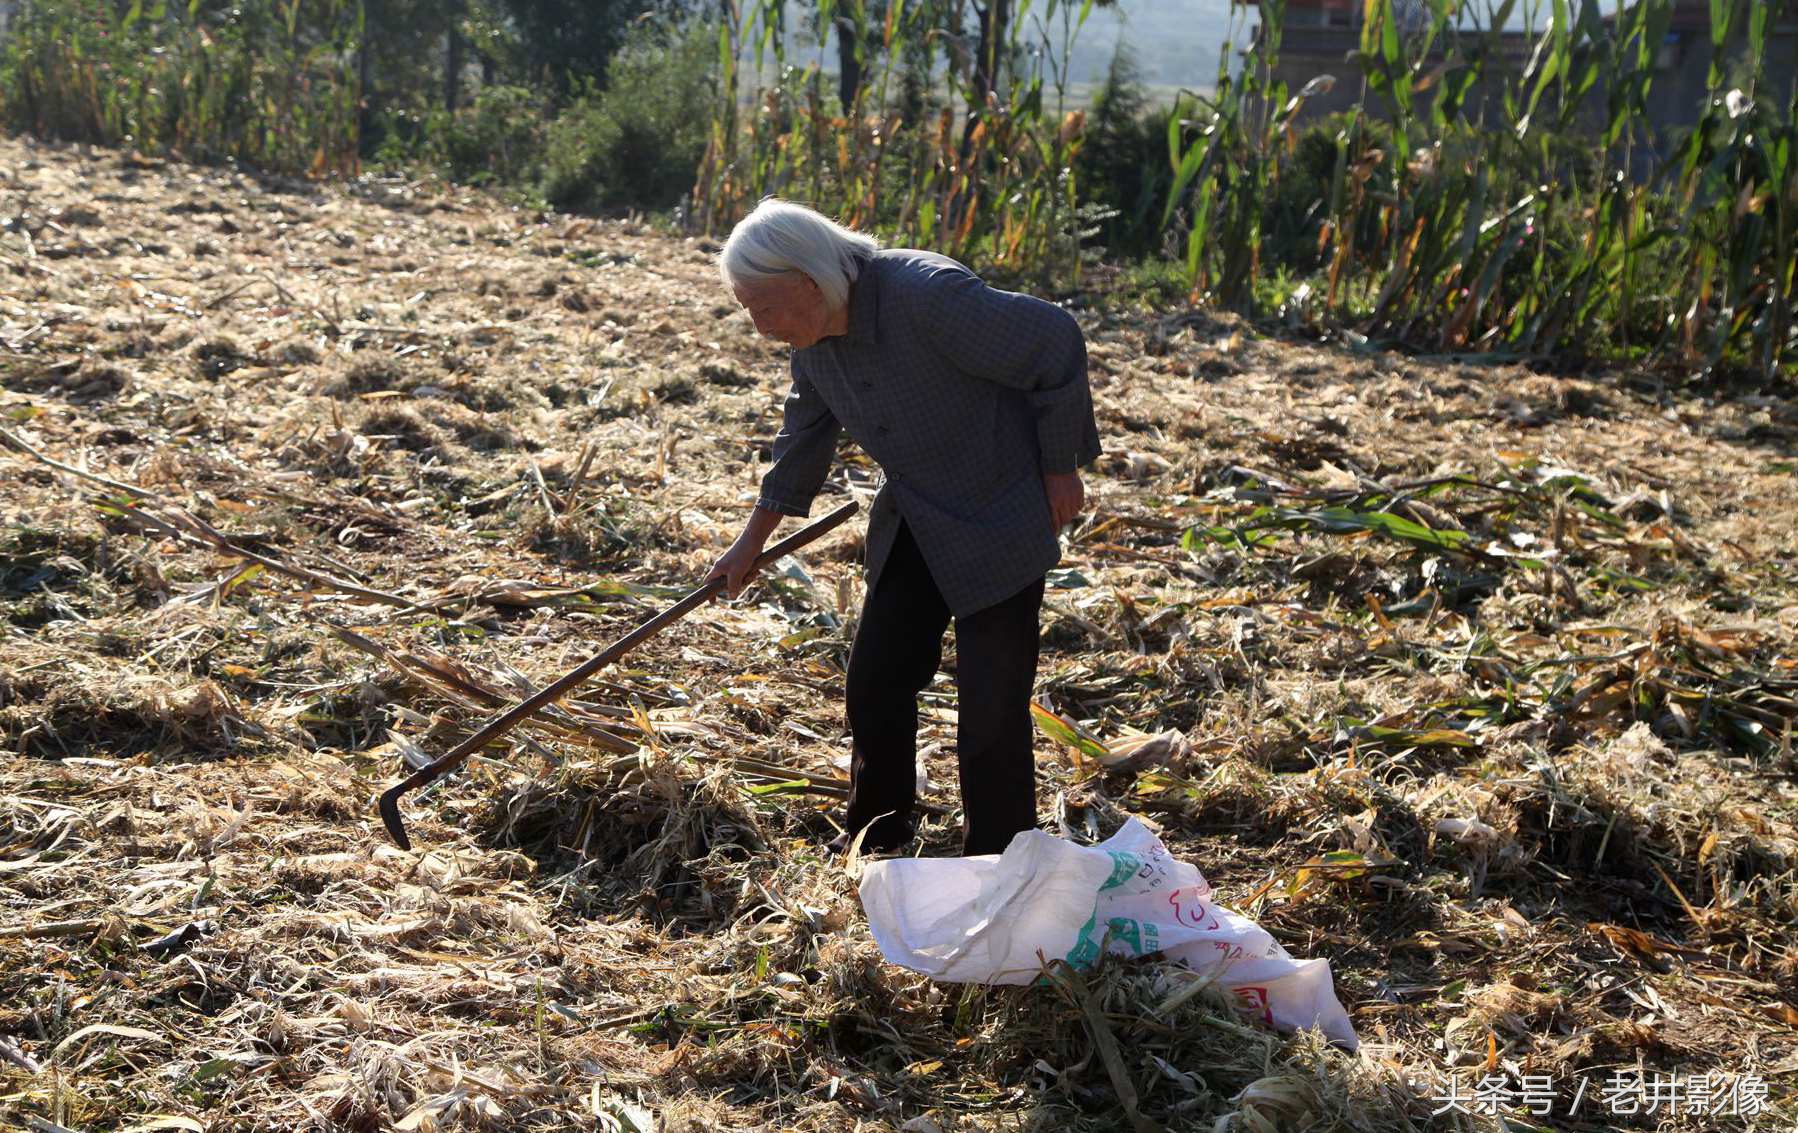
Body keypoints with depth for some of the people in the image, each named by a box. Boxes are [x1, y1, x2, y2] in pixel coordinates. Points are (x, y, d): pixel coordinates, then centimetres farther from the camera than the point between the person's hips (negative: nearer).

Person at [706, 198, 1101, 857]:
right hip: (912, 524, 8)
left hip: (998, 521, -7)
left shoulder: (926, 296, -30)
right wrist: (753, 541, 21)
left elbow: (1056, 341, -23)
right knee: (874, 684, 11)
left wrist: (1060, 469, -13)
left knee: (991, 709, -7)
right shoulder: (814, 332, -4)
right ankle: (873, 845, 31)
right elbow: (806, 432, 14)